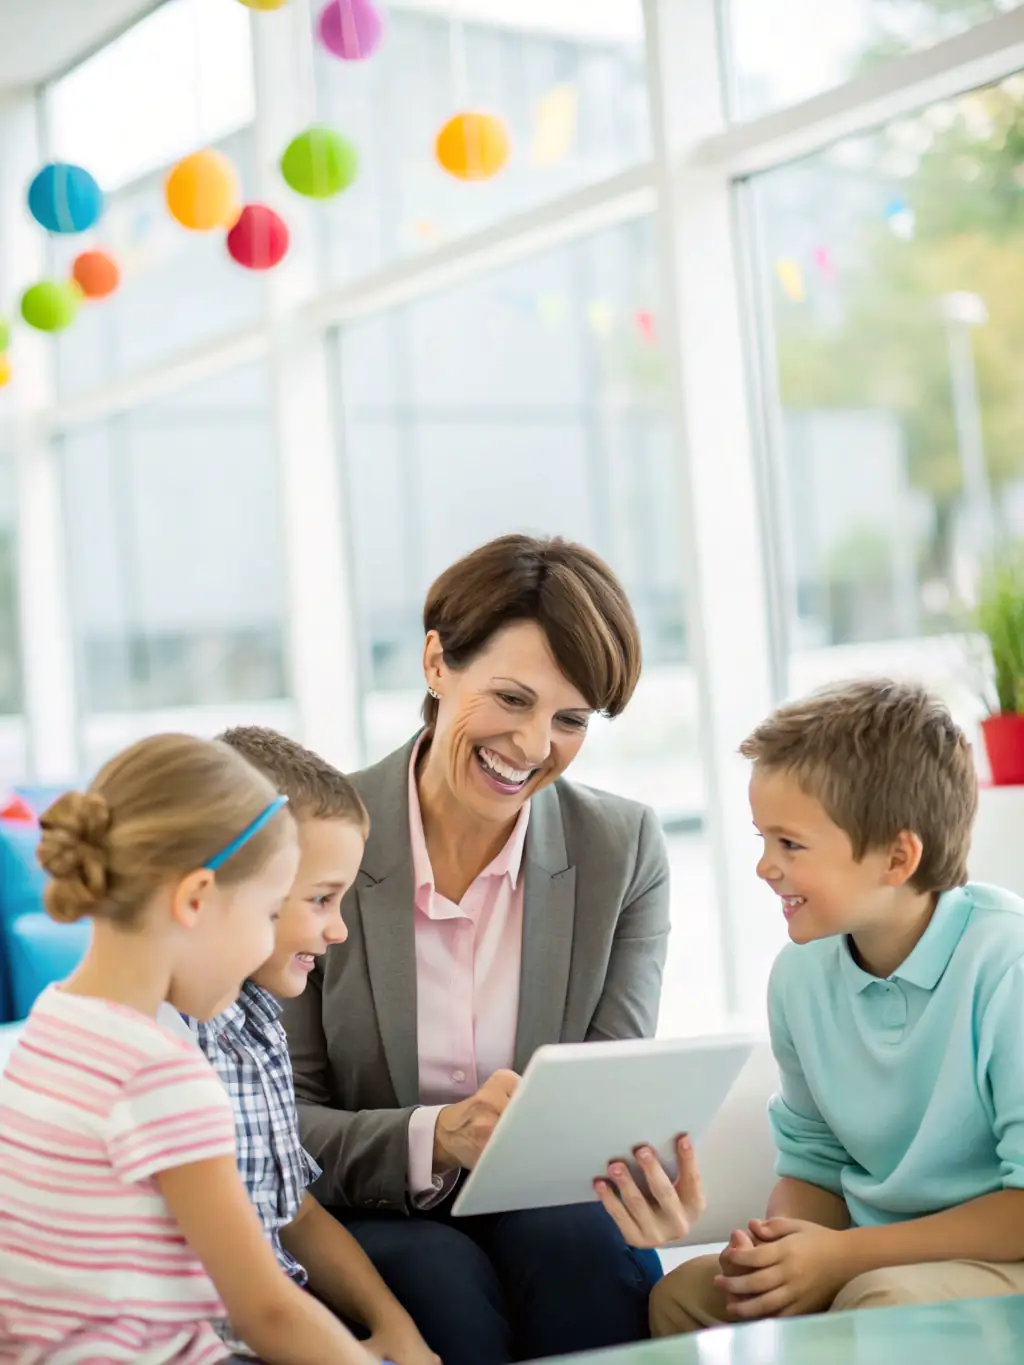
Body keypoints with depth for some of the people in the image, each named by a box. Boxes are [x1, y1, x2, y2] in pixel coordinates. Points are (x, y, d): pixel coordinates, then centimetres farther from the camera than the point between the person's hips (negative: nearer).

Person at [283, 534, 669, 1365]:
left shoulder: (625, 850, -1)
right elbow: (283, 1125, -10)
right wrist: (434, 1138, -31)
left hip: (550, 1210, 2)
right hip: (370, 1221, -2)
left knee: (583, 1248, -31)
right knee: (442, 1279, -33)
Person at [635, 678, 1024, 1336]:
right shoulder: (802, 972, 1)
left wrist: (845, 1255, -21)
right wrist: (775, 1246, -11)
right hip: (874, 1256, 6)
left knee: (885, 1301, -34)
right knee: (680, 1295, -11)